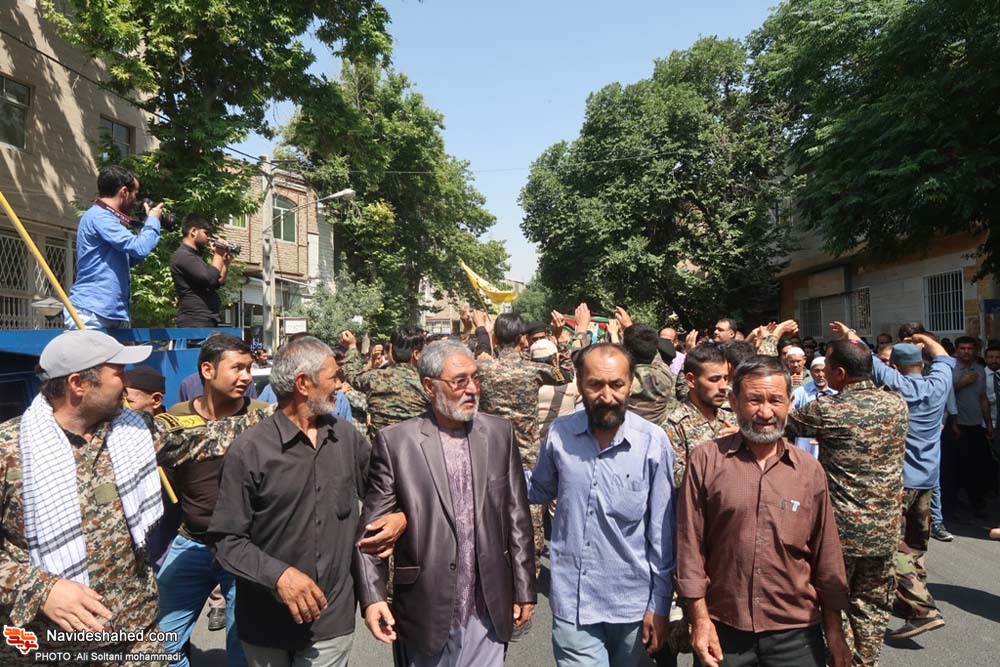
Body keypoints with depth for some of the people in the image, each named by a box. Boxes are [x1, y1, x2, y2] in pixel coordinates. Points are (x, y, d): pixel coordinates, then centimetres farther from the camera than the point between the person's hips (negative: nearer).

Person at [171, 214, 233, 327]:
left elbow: (216, 284, 24)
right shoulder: (183, 255, -10)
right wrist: (218, 254, -8)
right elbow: (210, 278, -23)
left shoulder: (195, 256, 22)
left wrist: (226, 263, 12)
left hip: (208, 321, 10)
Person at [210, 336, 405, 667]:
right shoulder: (249, 449, -14)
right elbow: (227, 539, -11)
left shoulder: (347, 437, -1)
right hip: (266, 621, -2)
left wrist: (403, 515, -7)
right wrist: (278, 574, -24)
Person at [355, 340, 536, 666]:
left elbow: (517, 516, 3)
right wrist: (372, 597, -12)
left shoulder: (500, 433, -1)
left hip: (489, 612, 2)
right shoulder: (395, 441, -9)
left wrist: (524, 589, 4)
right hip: (425, 613, -2)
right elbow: (372, 526, -5)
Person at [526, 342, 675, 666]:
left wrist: (659, 602, -3)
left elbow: (661, 530, -6)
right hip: (572, 602, 0)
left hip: (632, 602, 0)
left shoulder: (653, 441, -13)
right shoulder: (559, 434, -7)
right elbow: (541, 490, 10)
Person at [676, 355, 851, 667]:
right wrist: (700, 619, -6)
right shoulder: (706, 459, -8)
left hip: (796, 633, 2)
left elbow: (826, 558, 5)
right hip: (722, 629, -1)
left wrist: (835, 632, 7)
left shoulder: (810, 470, -1)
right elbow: (690, 544, -6)